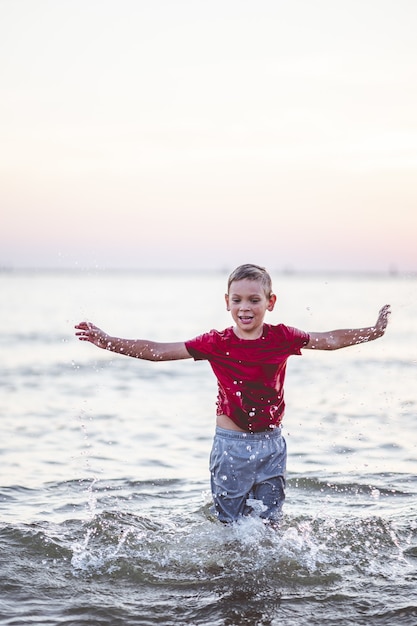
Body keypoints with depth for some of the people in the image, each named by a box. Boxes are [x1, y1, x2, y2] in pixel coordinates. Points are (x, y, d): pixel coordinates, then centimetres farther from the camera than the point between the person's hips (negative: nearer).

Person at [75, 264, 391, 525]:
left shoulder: (281, 337, -4)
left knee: (269, 521, 11)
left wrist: (373, 331, 1)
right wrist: (109, 342, -15)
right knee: (231, 524, 7)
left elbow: (330, 340, 6)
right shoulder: (216, 343, -8)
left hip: (271, 443, 1)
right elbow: (159, 351, -9)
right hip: (231, 444, -1)